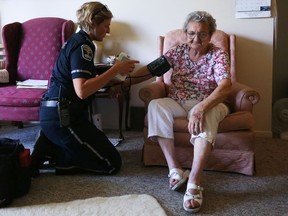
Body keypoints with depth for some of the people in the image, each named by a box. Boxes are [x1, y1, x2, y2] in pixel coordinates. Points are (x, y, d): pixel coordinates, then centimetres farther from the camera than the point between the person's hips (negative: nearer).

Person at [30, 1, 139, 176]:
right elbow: (82, 91, -28)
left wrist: (116, 81, 6)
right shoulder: (82, 46, -15)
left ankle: (50, 145, 8)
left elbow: (91, 78, 21)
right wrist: (116, 69, -22)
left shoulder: (76, 41, 16)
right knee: (112, 163, -5)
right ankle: (49, 153, -6)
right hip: (62, 116, -10)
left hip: (56, 113, 10)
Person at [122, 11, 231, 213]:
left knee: (206, 116, -39)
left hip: (208, 104, -3)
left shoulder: (218, 55, -8)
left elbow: (225, 86, -25)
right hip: (177, 103, 4)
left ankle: (194, 182, -44)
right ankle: (175, 170, -30)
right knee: (155, 105, -28)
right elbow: (150, 69, 1)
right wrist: (124, 83, -14)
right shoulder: (178, 51, 4)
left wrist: (201, 108, -42)